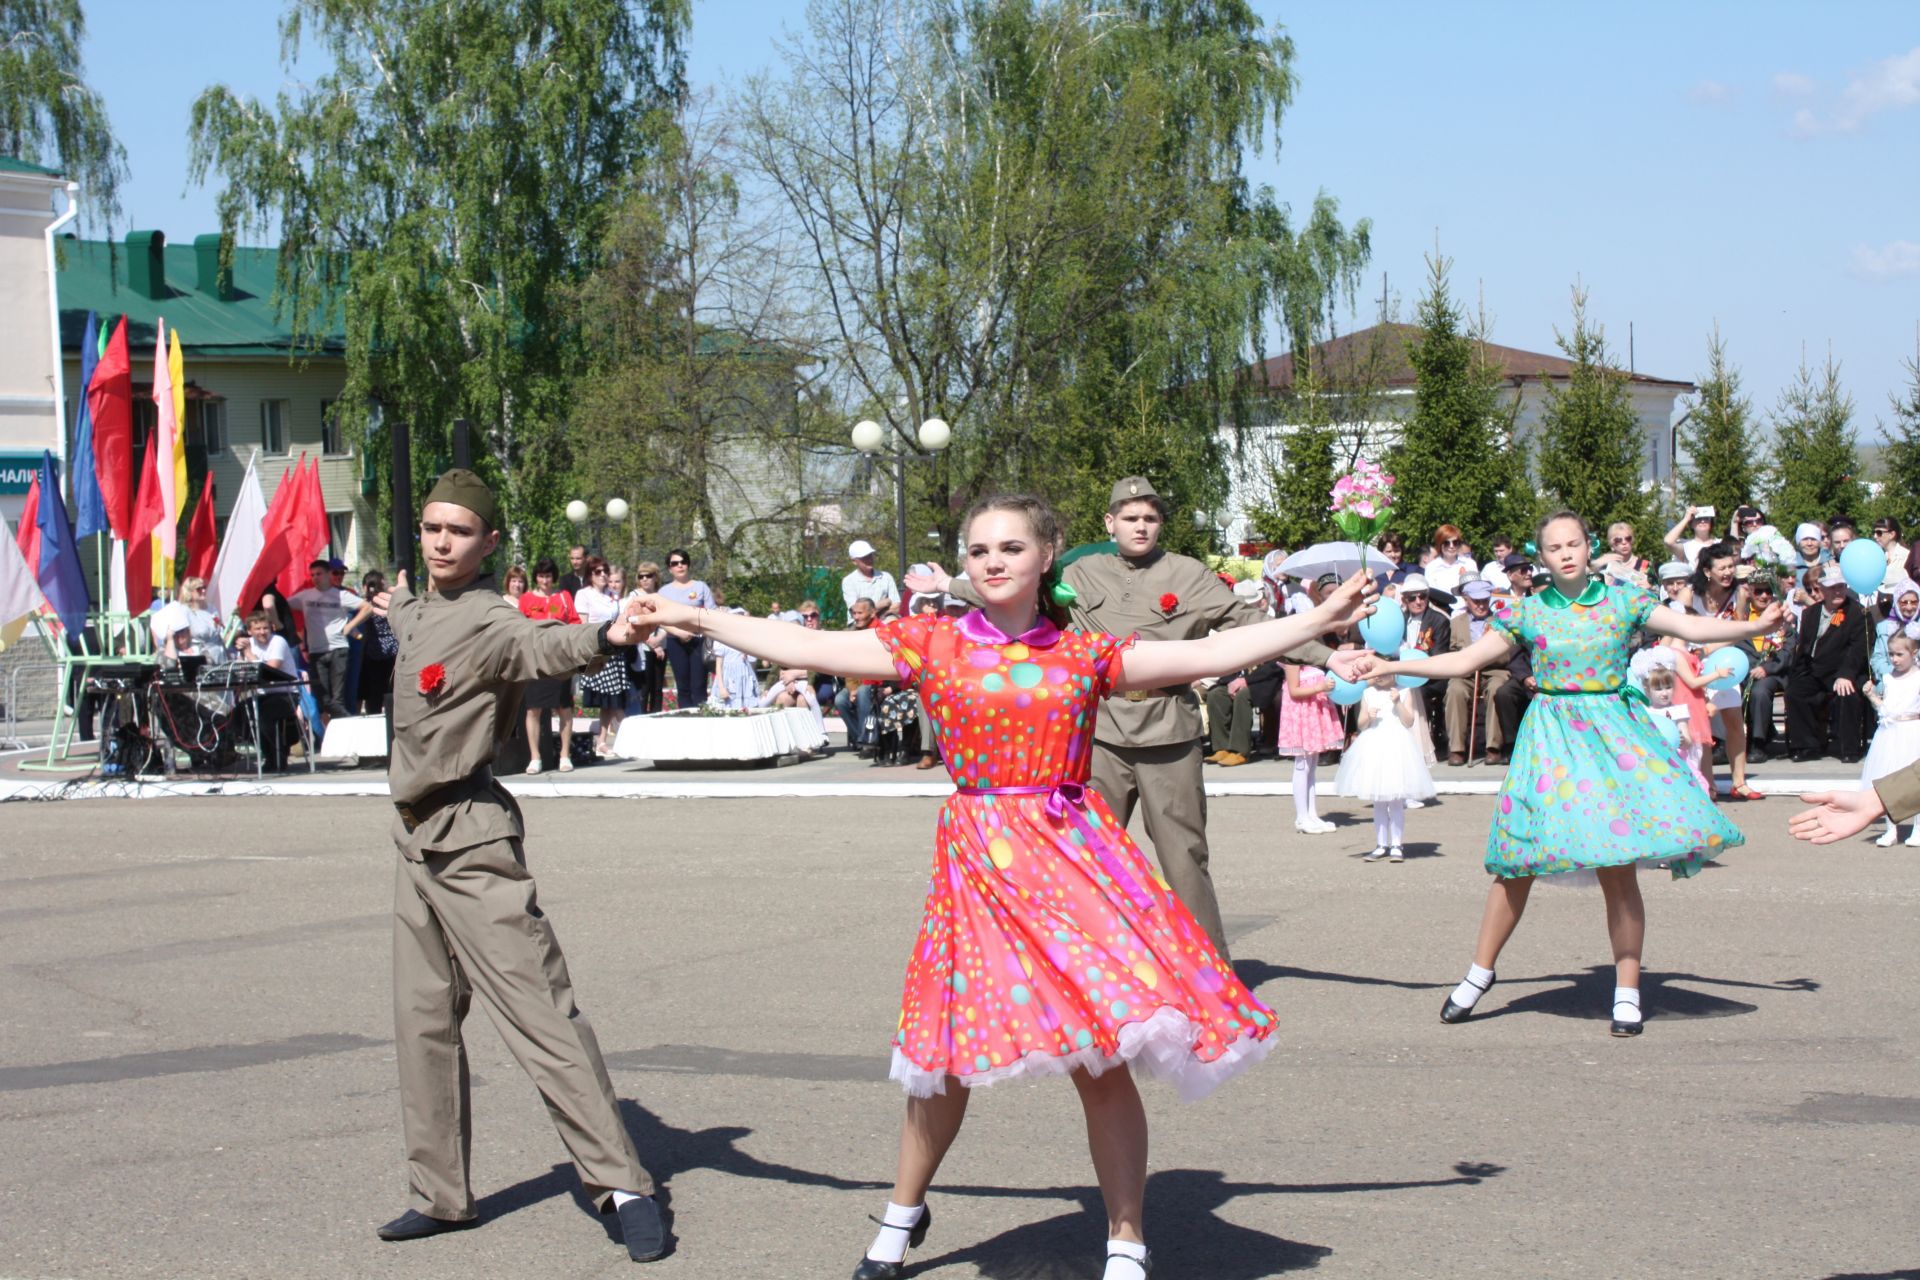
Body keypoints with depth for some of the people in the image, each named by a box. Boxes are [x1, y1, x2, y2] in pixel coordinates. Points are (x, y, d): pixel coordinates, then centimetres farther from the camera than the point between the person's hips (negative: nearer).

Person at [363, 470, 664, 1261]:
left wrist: (603, 637, -60)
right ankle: (440, 1195, 25)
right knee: (423, 1025, 14)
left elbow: (542, 645, -39)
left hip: (472, 841, -9)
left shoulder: (486, 622, -16)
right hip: (417, 840, 9)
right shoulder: (417, 612, 11)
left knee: (540, 1013, -11)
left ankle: (622, 1185, -7)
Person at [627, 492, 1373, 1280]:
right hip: (978, 861, 0)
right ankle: (904, 1211, 33)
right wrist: (696, 619, 2)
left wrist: (1316, 622, 1)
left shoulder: (1085, 653, 6)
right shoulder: (931, 644, 4)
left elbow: (1208, 655, 4)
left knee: (1104, 1057, -3)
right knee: (952, 1054, 9)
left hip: (1075, 858, 0)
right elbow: (804, 648, 3)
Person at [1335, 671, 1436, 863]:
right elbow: (1361, 725, 9)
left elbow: (1409, 722, -5)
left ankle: (1396, 845, 3)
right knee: (1378, 802, 8)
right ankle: (1381, 845, 15)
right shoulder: (1368, 694, 7)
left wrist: (1398, 702, -16)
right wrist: (1368, 717, -12)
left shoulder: (1404, 692, 0)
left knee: (1396, 801, -2)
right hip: (1373, 747, 3)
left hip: (1397, 747, -3)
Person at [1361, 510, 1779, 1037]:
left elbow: (1692, 627, 0)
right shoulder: (1528, 612, 6)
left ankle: (1627, 989, 6)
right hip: (1550, 735, 1)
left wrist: (1755, 626, -14)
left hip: (1611, 734, 0)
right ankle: (1481, 970, 15)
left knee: (1617, 868, -5)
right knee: (1519, 864, -1)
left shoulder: (1623, 601, 4)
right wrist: (1393, 667, 1)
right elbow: (1463, 660, 7)